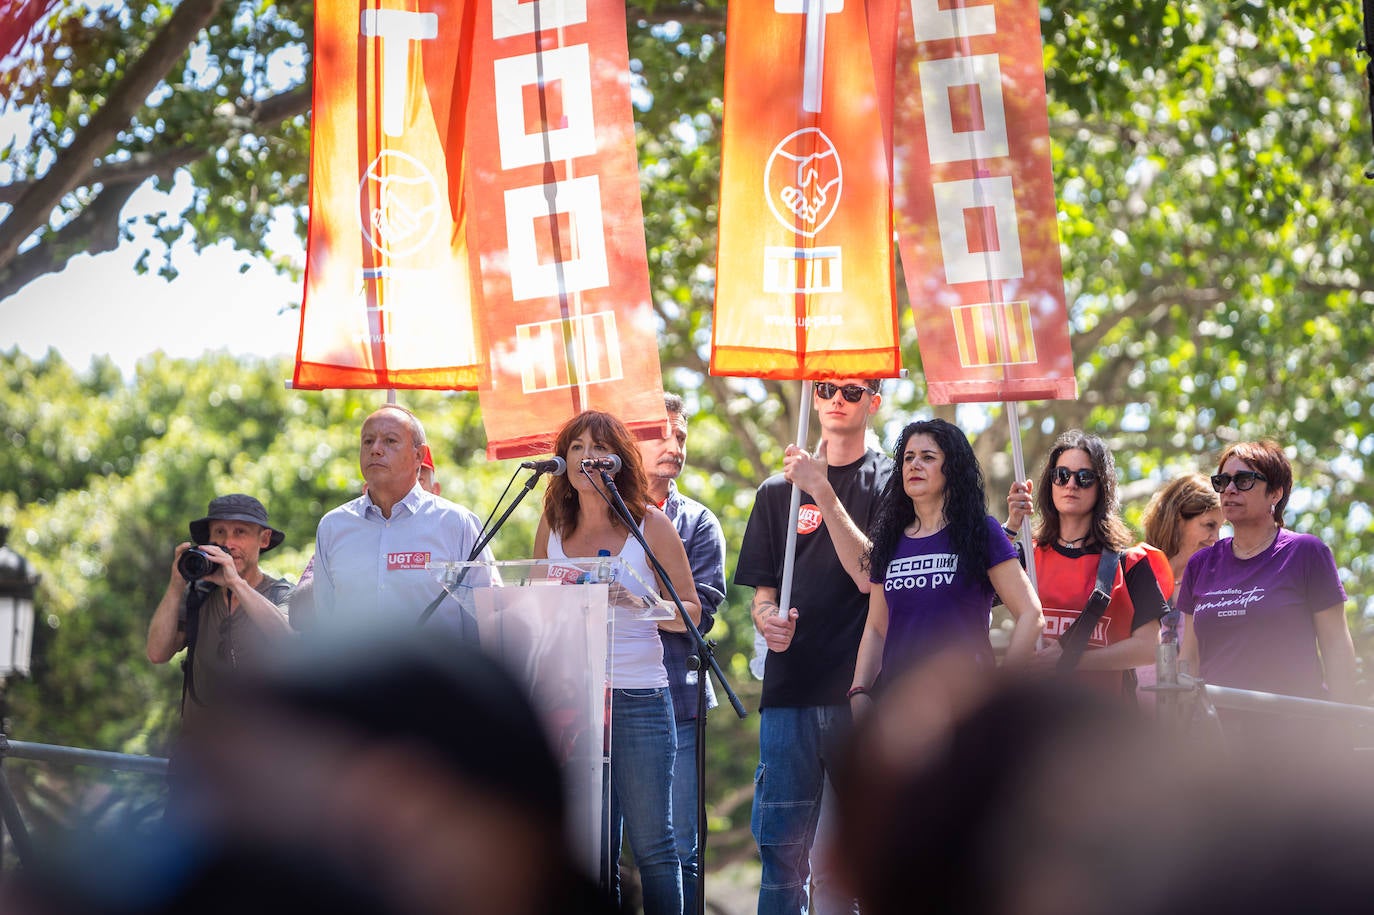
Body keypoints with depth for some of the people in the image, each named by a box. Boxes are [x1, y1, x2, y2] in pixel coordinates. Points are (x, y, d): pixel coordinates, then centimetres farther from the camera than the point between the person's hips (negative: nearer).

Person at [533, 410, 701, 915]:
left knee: (652, 843, -5)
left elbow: (691, 612, 2)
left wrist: (638, 605, -16)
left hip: (638, 698, -3)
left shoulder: (650, 524, 1)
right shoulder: (553, 526, 10)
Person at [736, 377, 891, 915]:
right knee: (782, 844, -2)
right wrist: (766, 618, -9)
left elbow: (869, 576, -8)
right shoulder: (779, 490, 16)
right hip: (792, 687, 2)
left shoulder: (889, 482, 6)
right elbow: (762, 591, 14)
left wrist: (823, 492, -14)